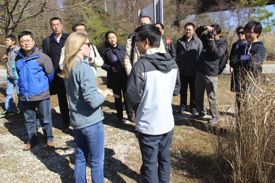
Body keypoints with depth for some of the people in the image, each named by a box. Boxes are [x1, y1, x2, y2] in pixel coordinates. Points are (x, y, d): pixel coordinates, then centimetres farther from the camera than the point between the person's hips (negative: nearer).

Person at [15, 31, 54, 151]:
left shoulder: (41, 57, -14)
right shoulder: (18, 58, 0)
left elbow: (50, 74, -3)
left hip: (41, 94, -4)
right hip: (25, 95, 4)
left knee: (45, 119, 8)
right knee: (29, 119, 16)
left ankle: (49, 139, 26)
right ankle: (31, 140, 33)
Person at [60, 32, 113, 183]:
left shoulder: (68, 68, 5)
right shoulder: (84, 68, -21)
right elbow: (93, 101, -27)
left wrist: (98, 91, 9)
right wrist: (104, 93, -9)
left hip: (76, 121, 8)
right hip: (91, 122, -8)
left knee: (80, 158, 20)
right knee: (97, 161, 9)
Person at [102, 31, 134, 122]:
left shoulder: (123, 48, 1)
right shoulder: (106, 51, 5)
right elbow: (103, 64, 7)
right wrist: (110, 68, -9)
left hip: (125, 76, -1)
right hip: (114, 77, 1)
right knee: (117, 97, 10)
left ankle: (130, 114, 15)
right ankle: (119, 116, 21)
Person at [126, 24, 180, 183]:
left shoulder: (142, 64, -19)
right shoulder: (172, 63, 1)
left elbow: (132, 96, -16)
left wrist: (142, 101, 4)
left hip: (148, 125, -6)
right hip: (167, 122, 6)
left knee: (150, 164, 11)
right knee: (165, 159, 22)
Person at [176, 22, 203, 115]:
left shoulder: (198, 42, -4)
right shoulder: (179, 41, 5)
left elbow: (200, 56, -5)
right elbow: (177, 55, 7)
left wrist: (199, 68, -8)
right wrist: (178, 66, 2)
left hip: (193, 71, -2)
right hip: (182, 71, 2)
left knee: (193, 90, 10)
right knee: (183, 89, 13)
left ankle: (193, 107, 22)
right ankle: (183, 105, 26)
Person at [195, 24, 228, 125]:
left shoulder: (223, 43, -4)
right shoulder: (207, 38, 10)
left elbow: (217, 54, -20)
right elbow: (197, 31, 16)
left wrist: (211, 42, -19)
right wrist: (205, 27, -4)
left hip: (211, 74, -6)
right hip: (200, 71, 6)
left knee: (211, 97, -1)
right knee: (198, 95, 13)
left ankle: (215, 117, 14)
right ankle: (201, 112, 30)